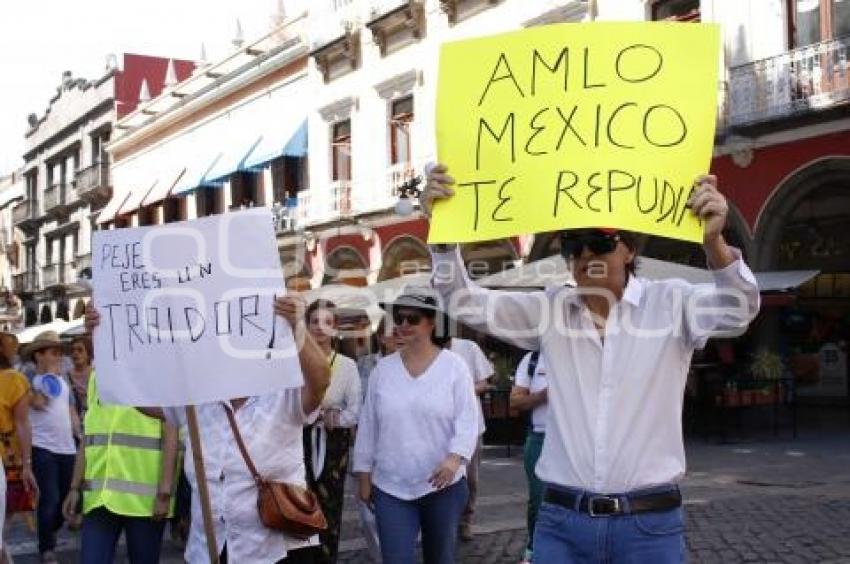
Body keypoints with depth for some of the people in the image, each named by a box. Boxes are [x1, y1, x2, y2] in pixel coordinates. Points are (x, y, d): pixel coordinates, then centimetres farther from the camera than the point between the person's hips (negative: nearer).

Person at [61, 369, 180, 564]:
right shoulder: (97, 375, 13)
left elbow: (171, 434, -9)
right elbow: (88, 436, 17)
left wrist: (164, 493, -14)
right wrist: (75, 487, 12)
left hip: (145, 498, -4)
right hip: (99, 496, 5)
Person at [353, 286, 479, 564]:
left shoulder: (454, 365, -4)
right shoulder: (382, 369, 4)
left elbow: (467, 420, -8)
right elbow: (368, 425, 9)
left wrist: (455, 457, -25)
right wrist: (364, 475, 9)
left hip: (443, 483, -1)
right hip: (390, 486, 1)